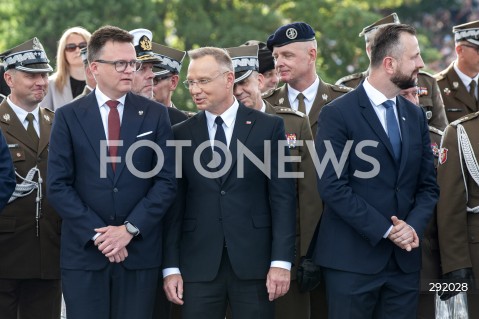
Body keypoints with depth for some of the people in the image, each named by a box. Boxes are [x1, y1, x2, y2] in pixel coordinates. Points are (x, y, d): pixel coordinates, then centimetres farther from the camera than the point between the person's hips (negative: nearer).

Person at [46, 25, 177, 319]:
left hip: (140, 252, 1)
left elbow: (166, 181, 1)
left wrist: (130, 229, -10)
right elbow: (58, 185, -2)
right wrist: (98, 234, -11)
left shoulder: (155, 115, 6)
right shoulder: (69, 117, 3)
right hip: (84, 252, 0)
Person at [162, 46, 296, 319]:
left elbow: (282, 197, 0)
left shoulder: (268, 128, 3)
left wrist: (282, 261, -7)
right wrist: (171, 267, 1)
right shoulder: (181, 134, 8)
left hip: (254, 264, -1)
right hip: (199, 265, 1)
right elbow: (175, 204, 7)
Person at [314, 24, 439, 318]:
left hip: (405, 260, 5)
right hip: (353, 258, -5)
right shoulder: (338, 115, -6)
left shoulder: (416, 116, 13)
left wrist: (414, 226, -7)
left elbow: (428, 185, 13)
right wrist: (385, 230, -15)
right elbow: (333, 186, -12)